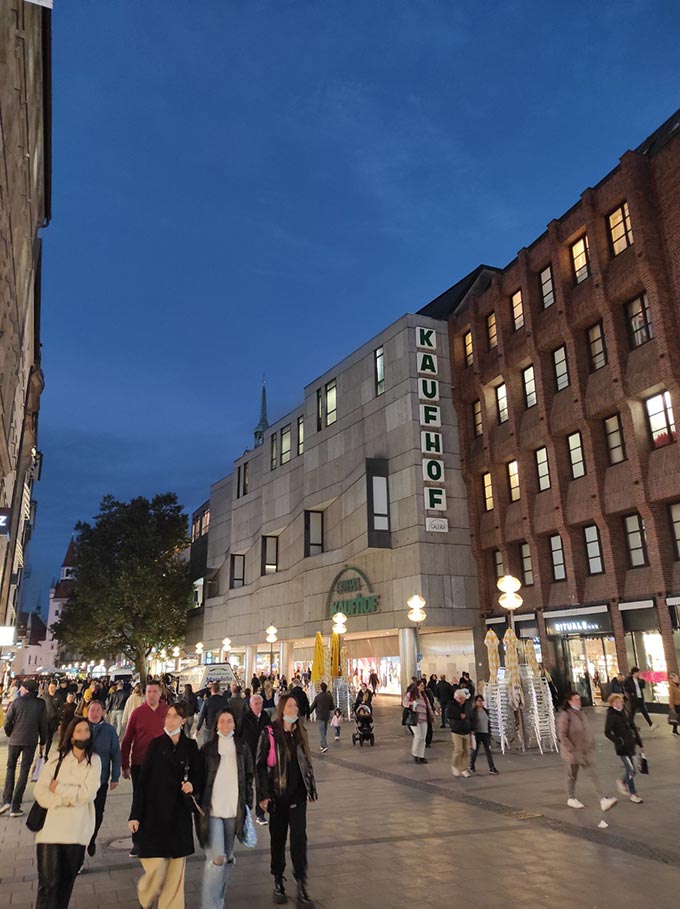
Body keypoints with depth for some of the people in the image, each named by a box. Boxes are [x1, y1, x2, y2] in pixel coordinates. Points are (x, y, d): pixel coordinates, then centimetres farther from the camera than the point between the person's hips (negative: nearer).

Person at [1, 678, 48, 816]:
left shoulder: (16, 702, -6)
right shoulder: (40, 704, -3)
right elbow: (43, 724, 1)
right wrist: (42, 742, 11)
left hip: (15, 739, 0)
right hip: (31, 741, 0)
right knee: (24, 771, 7)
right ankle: (15, 807, 6)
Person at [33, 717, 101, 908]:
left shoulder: (94, 761, -1)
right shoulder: (56, 760, -1)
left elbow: (86, 793, -10)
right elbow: (40, 793, -8)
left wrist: (59, 788, -6)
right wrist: (69, 798, -16)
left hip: (77, 831, 1)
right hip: (51, 829, -1)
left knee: (67, 880, 11)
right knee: (49, 882, -3)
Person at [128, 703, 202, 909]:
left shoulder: (190, 746, 2)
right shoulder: (156, 744, -2)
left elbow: (198, 776, 9)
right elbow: (142, 780, -3)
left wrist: (193, 786, -14)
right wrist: (135, 814, -6)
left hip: (180, 814, 2)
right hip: (155, 812, -1)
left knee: (176, 868, 3)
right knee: (156, 866, -2)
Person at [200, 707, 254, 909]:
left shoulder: (242, 747, 5)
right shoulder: (208, 748, 0)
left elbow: (249, 776, 10)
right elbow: (200, 777, 3)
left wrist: (248, 803, 6)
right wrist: (200, 805, 0)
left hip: (234, 809, 3)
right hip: (212, 809, -3)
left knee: (228, 857, 12)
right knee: (216, 858, -10)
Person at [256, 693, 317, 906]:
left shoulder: (300, 732, 4)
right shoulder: (270, 733, -10)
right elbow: (260, 765, -9)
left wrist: (311, 789, 12)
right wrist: (263, 795, -11)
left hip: (298, 795, 3)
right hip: (277, 795, -3)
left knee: (299, 838, -1)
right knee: (278, 839, 10)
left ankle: (302, 887, 6)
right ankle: (278, 883, 26)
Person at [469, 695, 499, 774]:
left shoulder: (485, 711, 12)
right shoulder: (473, 711, -6)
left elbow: (488, 722, 16)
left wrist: (490, 733, 13)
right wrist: (472, 731, -15)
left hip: (486, 733, 5)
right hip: (477, 733, -5)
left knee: (488, 750, 0)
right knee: (475, 750, 5)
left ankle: (492, 768, 1)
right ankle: (471, 766, 24)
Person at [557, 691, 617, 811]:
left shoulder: (580, 713, 7)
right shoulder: (565, 715, -18)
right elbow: (562, 735, -19)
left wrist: (591, 744, 10)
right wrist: (572, 749, -20)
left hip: (586, 751, 6)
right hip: (573, 752, -6)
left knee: (593, 774, 0)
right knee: (572, 776, 11)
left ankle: (603, 800, -2)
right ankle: (571, 799, 29)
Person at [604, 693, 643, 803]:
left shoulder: (624, 712, 6)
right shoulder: (611, 715, -13)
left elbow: (632, 726, 16)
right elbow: (607, 732, -15)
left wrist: (638, 739, 11)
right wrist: (617, 741, -26)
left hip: (631, 745, 6)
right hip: (622, 747, -6)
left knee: (632, 770, 11)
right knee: (630, 769, -4)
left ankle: (623, 782, 37)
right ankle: (633, 794, 11)